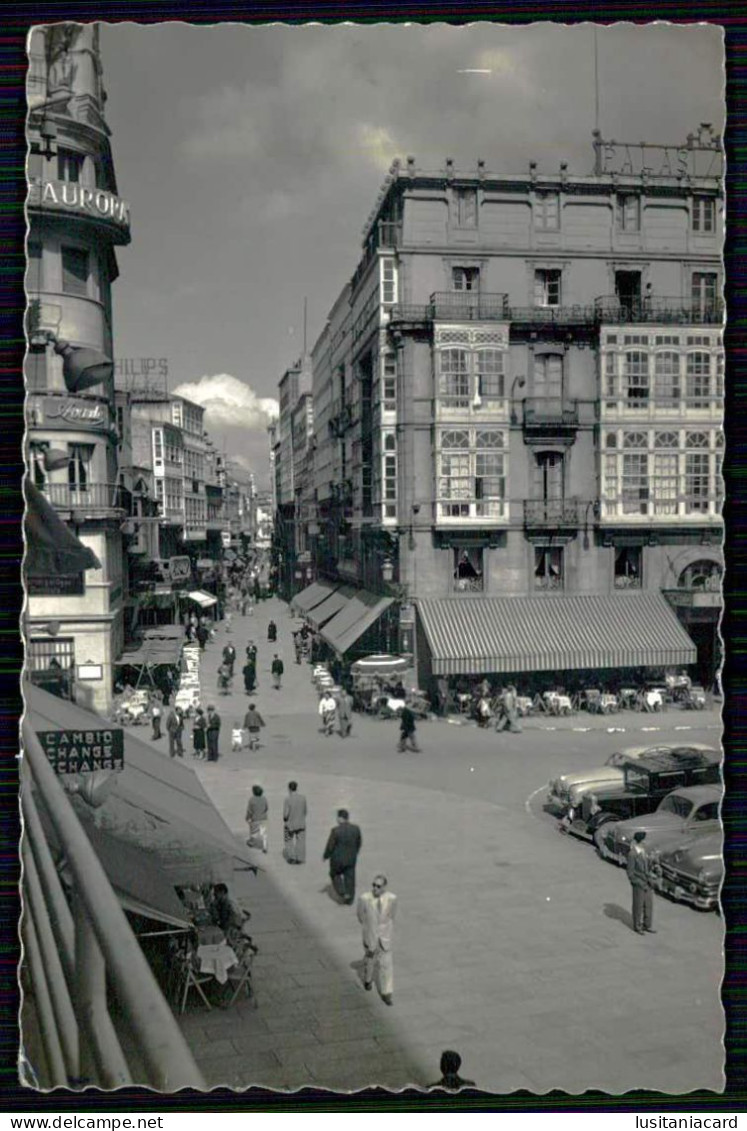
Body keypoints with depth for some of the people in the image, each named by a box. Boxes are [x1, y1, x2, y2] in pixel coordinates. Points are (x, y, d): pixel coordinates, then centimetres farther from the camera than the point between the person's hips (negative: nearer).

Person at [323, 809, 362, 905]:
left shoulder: (336, 830, -24)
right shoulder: (356, 829, -11)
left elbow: (330, 846, -16)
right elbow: (359, 842, 4)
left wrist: (325, 856, 1)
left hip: (337, 859, -3)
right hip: (351, 859, 3)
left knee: (335, 875, 22)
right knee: (349, 877, 19)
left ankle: (343, 894, 10)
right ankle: (349, 898, 26)